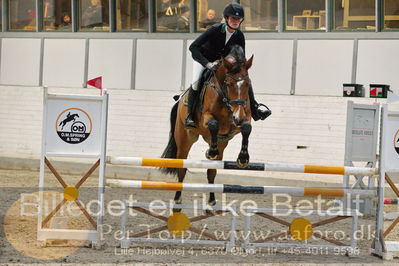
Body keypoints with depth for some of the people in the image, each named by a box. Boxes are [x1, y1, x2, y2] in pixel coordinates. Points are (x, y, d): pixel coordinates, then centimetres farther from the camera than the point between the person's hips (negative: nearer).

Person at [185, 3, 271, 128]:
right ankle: (189, 117, -22)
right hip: (203, 58, -4)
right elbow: (193, 47, -38)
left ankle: (255, 108, -3)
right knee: (196, 81, -29)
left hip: (223, 60, 4)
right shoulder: (215, 29, -32)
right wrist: (208, 64, -47)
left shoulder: (239, 36, -18)